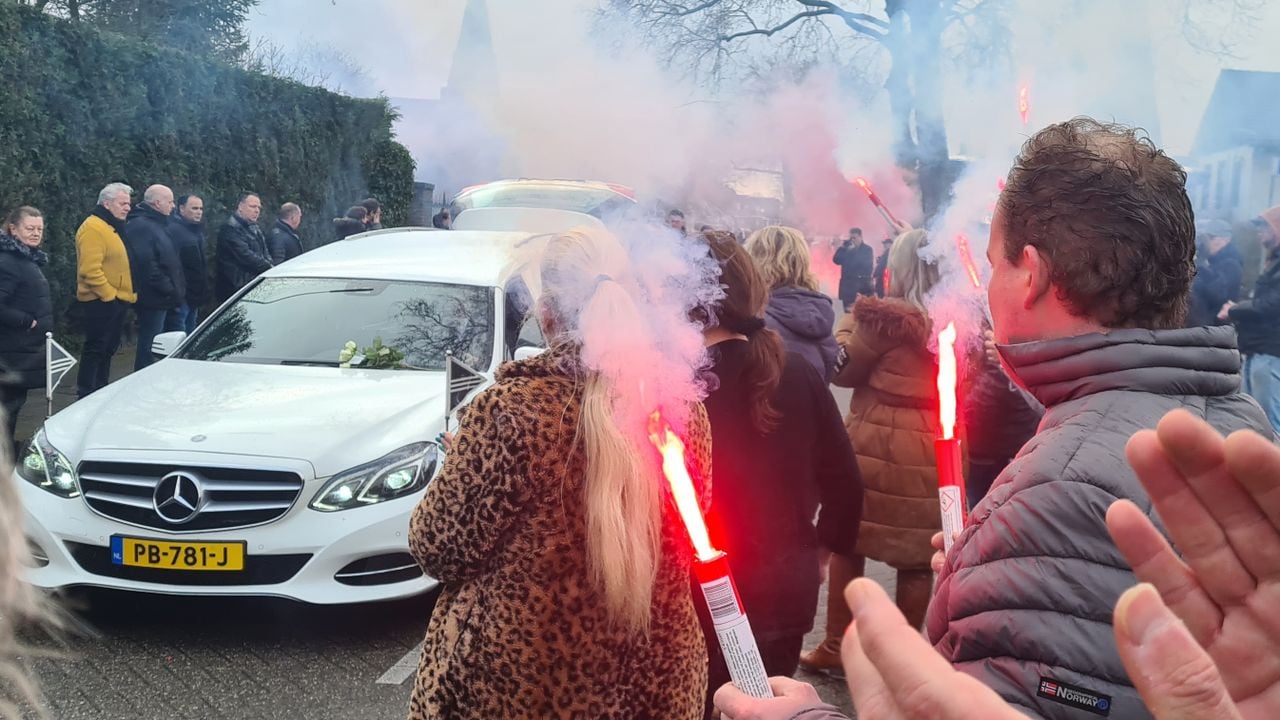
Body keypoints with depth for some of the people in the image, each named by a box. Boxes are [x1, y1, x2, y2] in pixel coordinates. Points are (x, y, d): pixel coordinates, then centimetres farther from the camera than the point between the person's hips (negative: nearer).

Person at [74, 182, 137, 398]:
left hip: (116, 301, 10)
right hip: (100, 302, -10)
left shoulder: (115, 227, 17)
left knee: (109, 349, 16)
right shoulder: (93, 228, -15)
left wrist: (128, 294, 16)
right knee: (96, 348, -7)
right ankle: (86, 396, -2)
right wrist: (108, 294, -21)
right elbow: (90, 269, -23)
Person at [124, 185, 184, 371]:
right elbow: (146, 265, -23)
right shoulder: (140, 226, -14)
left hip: (163, 300, 10)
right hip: (154, 300, -10)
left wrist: (176, 290, 17)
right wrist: (169, 289, -21)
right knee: (149, 348, -5)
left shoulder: (157, 224, 19)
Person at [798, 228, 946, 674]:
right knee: (917, 555, 9)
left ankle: (836, 647, 19)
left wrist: (852, 320, 10)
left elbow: (843, 368, -1)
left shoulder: (884, 317, -12)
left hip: (875, 446, -4)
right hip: (931, 451, 4)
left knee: (848, 541, 12)